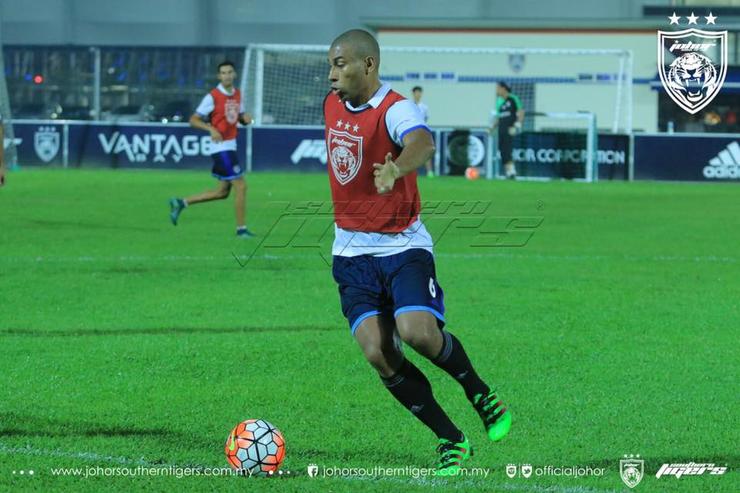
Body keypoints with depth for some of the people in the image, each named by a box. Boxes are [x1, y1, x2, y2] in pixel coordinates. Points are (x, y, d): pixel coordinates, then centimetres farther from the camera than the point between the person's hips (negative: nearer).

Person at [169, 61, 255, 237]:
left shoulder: (237, 94, 9)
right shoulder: (212, 97, -12)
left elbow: (241, 117, 21)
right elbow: (193, 120, -11)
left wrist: (246, 119, -4)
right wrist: (211, 129, -28)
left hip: (231, 146, 8)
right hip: (221, 148, -8)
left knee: (222, 191, 13)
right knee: (240, 186, -9)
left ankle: (181, 203, 23)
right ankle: (241, 228, 0)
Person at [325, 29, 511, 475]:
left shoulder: (396, 110, -17)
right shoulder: (333, 104, 6)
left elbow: (422, 143, -41)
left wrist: (395, 170, -62)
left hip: (403, 246, -6)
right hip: (352, 251, 6)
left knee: (416, 333, -26)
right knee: (378, 353, -12)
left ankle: (479, 393, 6)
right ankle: (452, 441, 1)